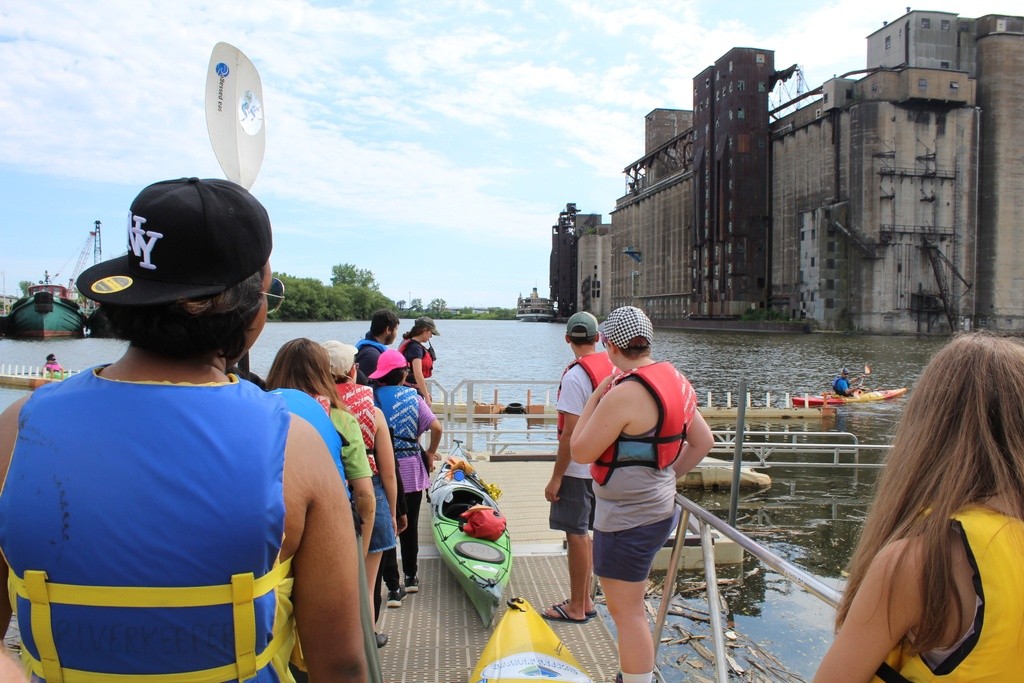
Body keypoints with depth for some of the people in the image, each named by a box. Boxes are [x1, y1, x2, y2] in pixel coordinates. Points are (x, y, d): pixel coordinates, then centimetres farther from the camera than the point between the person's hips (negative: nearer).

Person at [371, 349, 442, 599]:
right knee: (410, 526, 16)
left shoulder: (371, 396, -8)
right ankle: (411, 577, 28)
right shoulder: (412, 396, -5)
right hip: (411, 470, 1)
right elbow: (436, 427, -12)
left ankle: (392, 584, 7)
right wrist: (431, 452, 3)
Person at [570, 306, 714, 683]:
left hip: (627, 517, -10)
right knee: (628, 606, 25)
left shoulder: (622, 394, -25)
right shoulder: (675, 381, 4)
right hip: (657, 507, 10)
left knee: (627, 612, 3)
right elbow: (703, 441, 11)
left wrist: (595, 397, -13)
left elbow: (580, 452, -19)